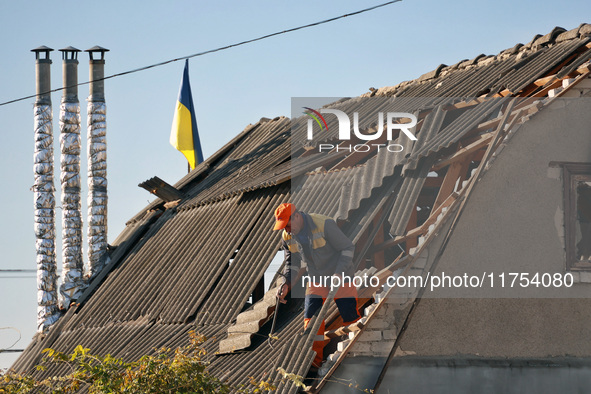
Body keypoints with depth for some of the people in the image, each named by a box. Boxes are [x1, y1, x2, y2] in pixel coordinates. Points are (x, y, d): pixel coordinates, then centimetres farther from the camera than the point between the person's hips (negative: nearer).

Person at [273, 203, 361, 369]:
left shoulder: (324, 224, -24)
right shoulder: (287, 237, -5)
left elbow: (347, 247, -17)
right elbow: (292, 263, 9)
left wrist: (339, 274, -25)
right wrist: (286, 283, -8)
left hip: (340, 276, -5)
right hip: (316, 280, 5)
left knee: (350, 317, -7)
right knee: (311, 317, -4)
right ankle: (314, 360, 4)